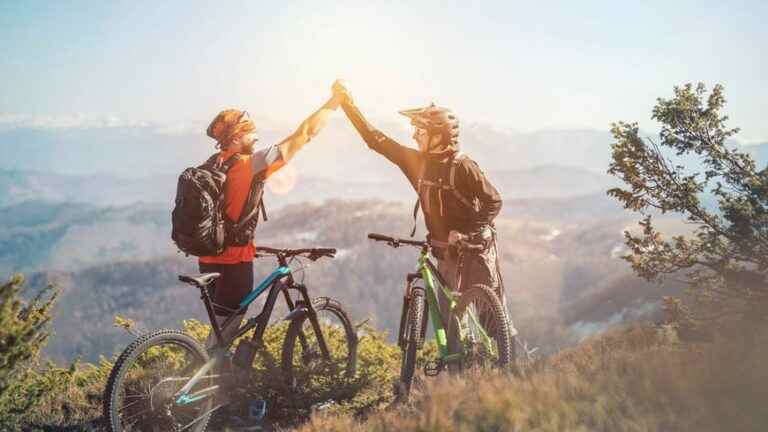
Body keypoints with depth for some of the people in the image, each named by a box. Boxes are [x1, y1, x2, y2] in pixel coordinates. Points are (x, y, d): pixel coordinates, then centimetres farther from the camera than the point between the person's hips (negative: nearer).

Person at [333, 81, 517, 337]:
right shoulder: (417, 161, -1)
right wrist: (347, 103, -2)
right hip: (446, 251, 6)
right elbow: (376, 140, 1)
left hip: (476, 248, -5)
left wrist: (466, 232, -23)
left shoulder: (463, 167, -19)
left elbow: (493, 201, -15)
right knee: (449, 312, 6)